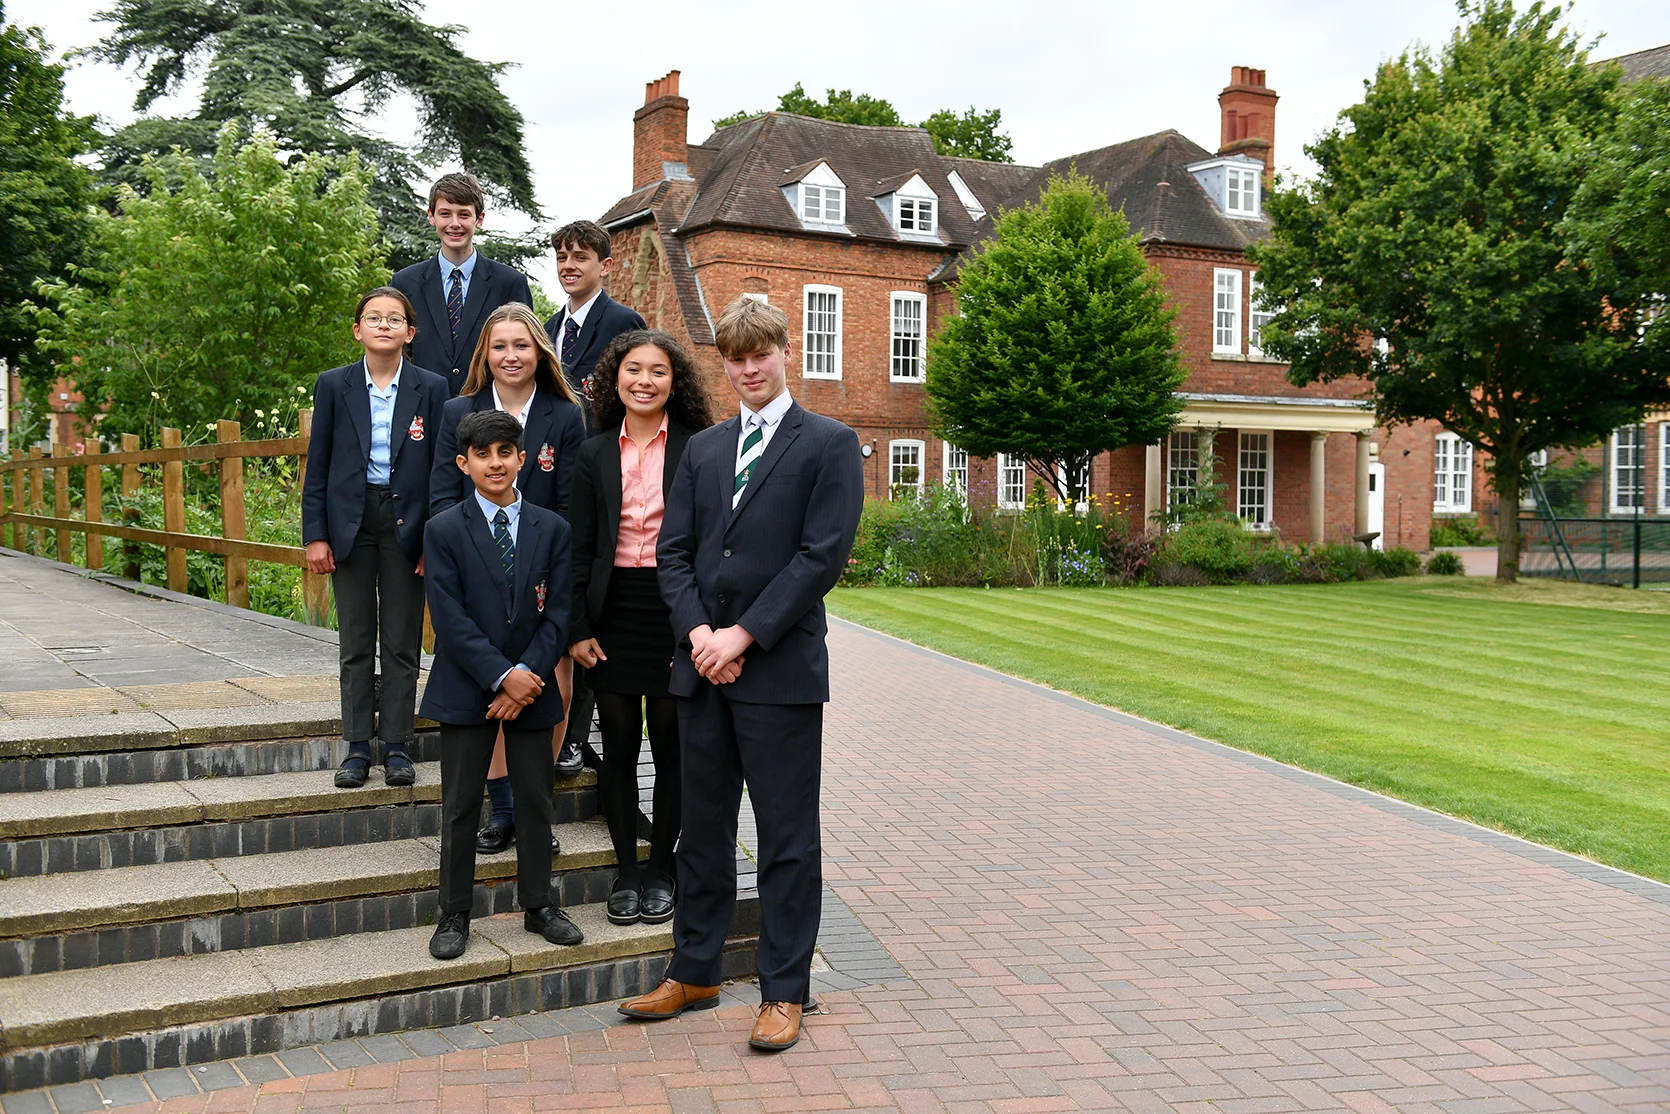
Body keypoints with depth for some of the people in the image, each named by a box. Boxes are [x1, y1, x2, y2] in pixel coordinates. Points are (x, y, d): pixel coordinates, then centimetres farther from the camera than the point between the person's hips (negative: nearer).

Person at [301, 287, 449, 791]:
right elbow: (317, 466, 4)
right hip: (351, 522, 1)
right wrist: (315, 534, -2)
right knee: (355, 642, 6)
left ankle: (397, 747, 12)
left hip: (406, 522, -1)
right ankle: (357, 747, 13)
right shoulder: (334, 386, 3)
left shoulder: (431, 389, 1)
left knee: (403, 643, 4)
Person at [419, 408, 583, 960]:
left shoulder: (552, 529, 3)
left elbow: (557, 613, 0)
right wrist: (503, 676, -17)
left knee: (536, 799, 9)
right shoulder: (444, 530, -4)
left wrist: (529, 676, -12)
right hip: (466, 688, -2)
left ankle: (538, 905, 23)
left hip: (531, 686, 2)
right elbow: (451, 620, -10)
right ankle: (454, 914, 16)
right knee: (460, 804, 5)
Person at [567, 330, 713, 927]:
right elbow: (578, 547, 6)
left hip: (674, 611, -2)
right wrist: (577, 628, -1)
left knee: (670, 745, 6)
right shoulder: (595, 455, 7)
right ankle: (625, 871, 21)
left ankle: (661, 869, 22)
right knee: (618, 745, 8)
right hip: (613, 612, 2)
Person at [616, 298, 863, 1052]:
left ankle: (784, 991, 14)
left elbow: (823, 555, -11)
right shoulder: (702, 449, 15)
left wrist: (743, 635, -14)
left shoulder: (829, 445, -2)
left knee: (787, 836, 3)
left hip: (781, 668, -5)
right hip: (702, 666, 5)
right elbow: (673, 551, 9)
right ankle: (694, 973, 26)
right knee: (702, 826, 13)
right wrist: (698, 632, -8)